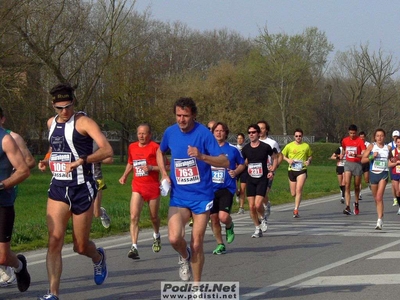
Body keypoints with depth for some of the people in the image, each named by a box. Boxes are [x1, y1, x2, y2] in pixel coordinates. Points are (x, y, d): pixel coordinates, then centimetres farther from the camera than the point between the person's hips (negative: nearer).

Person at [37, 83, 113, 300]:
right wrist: (47, 162, 9)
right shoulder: (51, 123, 9)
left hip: (82, 189, -4)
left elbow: (107, 150, -20)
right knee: (54, 241, -11)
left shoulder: (83, 122, -9)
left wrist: (82, 160, -33)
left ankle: (98, 258, 42)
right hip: (58, 188, 4)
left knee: (81, 246, 6)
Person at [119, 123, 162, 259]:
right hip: (137, 187, 3)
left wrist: (151, 168, -21)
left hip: (153, 187, -3)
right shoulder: (132, 147, 7)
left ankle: (156, 236, 46)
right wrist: (125, 175, 11)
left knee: (154, 217, 14)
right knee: (134, 217, -15)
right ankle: (134, 247, -20)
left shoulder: (155, 147, -8)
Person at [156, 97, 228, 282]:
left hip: (201, 196, -2)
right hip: (178, 196, 2)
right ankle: (185, 257, 17)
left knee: (196, 244, 1)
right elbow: (160, 152, 24)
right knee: (174, 238, -19)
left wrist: (202, 156, -30)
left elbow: (225, 162, -15)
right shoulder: (170, 132, 1)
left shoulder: (203, 133, -12)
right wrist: (164, 174, 8)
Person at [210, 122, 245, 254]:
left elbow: (242, 164, 13)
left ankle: (229, 227, 17)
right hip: (211, 189, 3)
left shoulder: (232, 150, 1)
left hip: (227, 188, -3)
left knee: (223, 217, -19)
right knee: (214, 218, 6)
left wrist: (236, 171, -6)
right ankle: (220, 245, 23)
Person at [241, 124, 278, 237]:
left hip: (262, 179, -3)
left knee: (258, 204, -17)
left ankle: (264, 218, 15)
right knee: (251, 206, 0)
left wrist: (272, 170, -1)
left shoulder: (265, 147, -6)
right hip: (250, 180, 3)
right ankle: (258, 228, 17)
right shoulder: (246, 149, 3)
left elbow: (275, 158, 9)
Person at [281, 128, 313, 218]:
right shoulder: (289, 146, 2)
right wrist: (288, 160, -9)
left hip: (302, 171, -1)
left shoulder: (306, 146, 4)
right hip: (291, 170, 1)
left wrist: (309, 161, -3)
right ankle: (297, 203, 41)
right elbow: (282, 155, 10)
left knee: (299, 190, -19)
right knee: (293, 193, 5)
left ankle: (296, 210, -17)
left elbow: (310, 156, 18)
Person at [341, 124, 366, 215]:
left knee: (357, 187, 10)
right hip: (348, 163, 2)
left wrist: (356, 155, -30)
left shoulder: (360, 141, -7)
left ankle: (356, 204, 35)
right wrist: (342, 154, 14)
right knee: (347, 185, -15)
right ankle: (347, 207, -22)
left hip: (357, 164, -2)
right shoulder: (345, 140, 6)